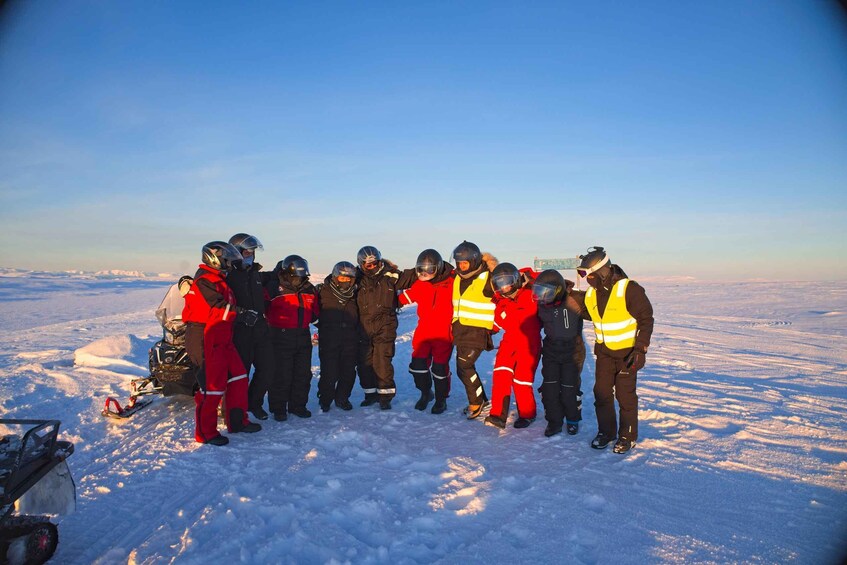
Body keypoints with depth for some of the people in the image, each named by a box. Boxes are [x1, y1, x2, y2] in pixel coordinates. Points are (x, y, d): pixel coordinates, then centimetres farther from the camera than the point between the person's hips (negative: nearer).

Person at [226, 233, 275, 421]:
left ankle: (254, 403, 29)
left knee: (266, 368, 11)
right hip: (239, 330, -7)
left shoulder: (255, 273, 12)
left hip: (260, 328, 7)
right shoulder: (228, 275, -10)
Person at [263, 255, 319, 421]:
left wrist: (308, 318, 8)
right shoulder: (273, 288, -9)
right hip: (281, 337, -5)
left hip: (303, 337, 6)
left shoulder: (310, 290, 9)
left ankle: (298, 405, 24)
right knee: (281, 375, -1)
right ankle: (278, 408, 13)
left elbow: (314, 312, 21)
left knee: (303, 374, 10)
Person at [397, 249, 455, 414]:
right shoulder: (420, 284, 0)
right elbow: (404, 297, 11)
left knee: (440, 367, -1)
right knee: (418, 363, 1)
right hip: (423, 331, 4)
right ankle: (425, 393, 27)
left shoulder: (452, 282, -10)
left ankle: (441, 399, 22)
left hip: (444, 333, -3)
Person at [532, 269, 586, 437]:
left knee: (569, 389, 3)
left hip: (571, 352, -4)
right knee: (549, 388, 2)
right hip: (550, 352, 4)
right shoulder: (542, 305, -4)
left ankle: (573, 420, 26)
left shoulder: (574, 302, -20)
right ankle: (554, 421, 17)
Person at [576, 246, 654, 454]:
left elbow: (646, 319, -14)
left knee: (625, 394, 2)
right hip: (604, 351, 6)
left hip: (627, 351, -5)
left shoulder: (629, 289, -20)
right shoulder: (591, 294, 0)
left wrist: (641, 349, -18)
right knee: (602, 392, 7)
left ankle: (628, 436, 19)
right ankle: (606, 431, 24)